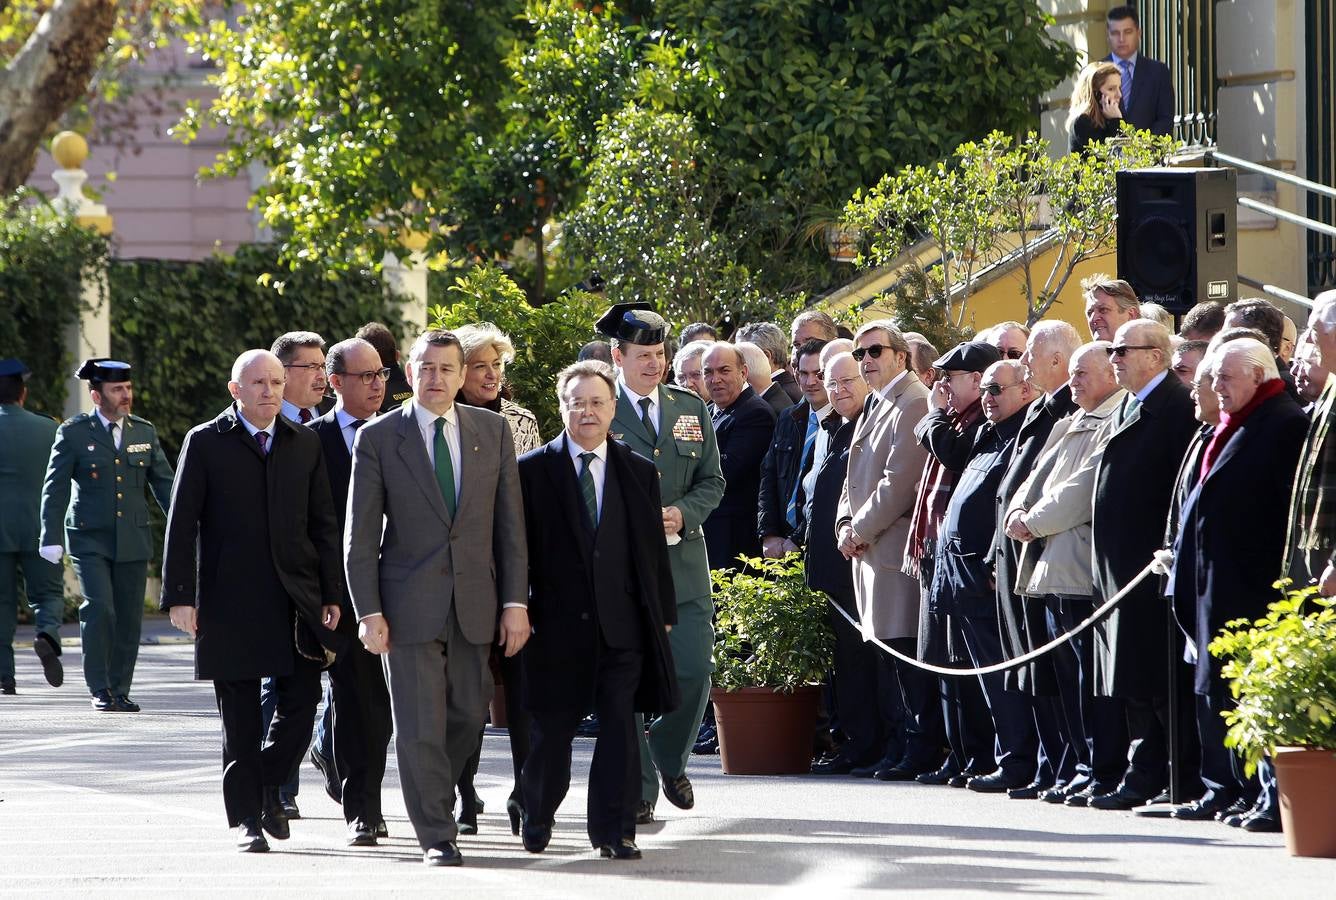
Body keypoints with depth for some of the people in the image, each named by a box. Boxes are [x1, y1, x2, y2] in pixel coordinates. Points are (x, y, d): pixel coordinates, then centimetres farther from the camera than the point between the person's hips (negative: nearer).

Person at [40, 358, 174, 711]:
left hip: (133, 540, 4)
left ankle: (120, 690, 12)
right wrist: (52, 538, -9)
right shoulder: (73, 433, -1)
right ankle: (99, 689, -4)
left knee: (129, 617, 3)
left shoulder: (144, 432, 10)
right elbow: (54, 488, -1)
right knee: (99, 610, -15)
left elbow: (163, 483, 12)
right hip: (90, 539, -4)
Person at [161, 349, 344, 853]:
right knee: (240, 717, 2)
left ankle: (268, 785, 22)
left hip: (296, 599, 3)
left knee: (301, 703, -3)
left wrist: (330, 595, 5)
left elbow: (323, 524, 12)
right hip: (230, 600, -3)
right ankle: (247, 818, 10)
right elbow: (181, 525, -1)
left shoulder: (304, 444, 12)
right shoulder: (205, 443, 1)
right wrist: (179, 596, -7)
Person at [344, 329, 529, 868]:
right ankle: (436, 836, 6)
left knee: (469, 717, 9)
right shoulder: (378, 438, -2)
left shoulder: (492, 430, 6)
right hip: (410, 606, -3)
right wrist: (369, 612, -9)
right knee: (420, 727, -3)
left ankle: (434, 797, 34)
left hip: (474, 604, 3)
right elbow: (360, 535, -2)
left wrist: (515, 602, 0)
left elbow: (510, 521, 6)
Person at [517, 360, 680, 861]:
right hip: (556, 623, -1)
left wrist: (662, 614, 8)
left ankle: (614, 830, 2)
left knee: (619, 727, -3)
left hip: (621, 623, 1)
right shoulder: (532, 471, 2)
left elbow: (654, 548, 11)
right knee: (551, 729, 6)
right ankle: (537, 819, 26)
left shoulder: (638, 472, 10)